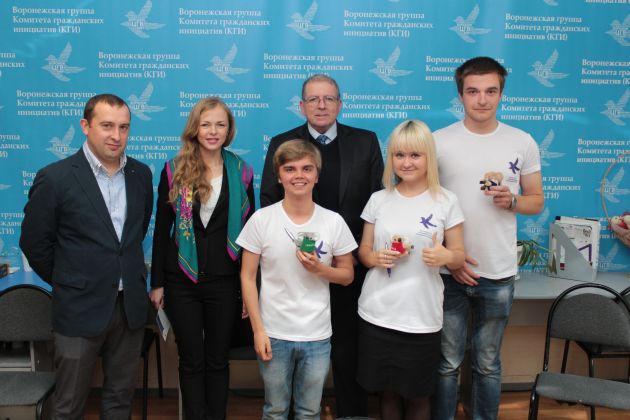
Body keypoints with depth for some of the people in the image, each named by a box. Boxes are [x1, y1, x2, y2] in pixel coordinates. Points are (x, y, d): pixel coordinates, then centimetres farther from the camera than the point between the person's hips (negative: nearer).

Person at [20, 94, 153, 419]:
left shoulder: (141, 174, 3)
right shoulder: (54, 179, -11)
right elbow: (34, 244, -3)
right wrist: (66, 283, 4)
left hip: (131, 306, 4)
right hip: (80, 309, -4)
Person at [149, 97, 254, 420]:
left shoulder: (241, 173, 1)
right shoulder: (174, 171, -1)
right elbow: (161, 229, 1)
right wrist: (157, 282, 0)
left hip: (225, 281, 1)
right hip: (182, 281, 0)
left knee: (217, 359, 11)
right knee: (191, 360, 9)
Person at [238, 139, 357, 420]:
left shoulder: (333, 221, -4)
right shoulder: (261, 220, -7)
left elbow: (347, 275, 6)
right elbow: (247, 276, -2)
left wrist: (320, 269, -15)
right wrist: (258, 329, -6)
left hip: (318, 336, 1)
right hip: (274, 334, -1)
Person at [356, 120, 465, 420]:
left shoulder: (446, 202, -2)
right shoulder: (378, 199, 4)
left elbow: (459, 257, 1)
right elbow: (363, 251, 11)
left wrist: (446, 256, -21)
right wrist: (375, 258, -12)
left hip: (421, 317, -2)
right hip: (376, 314, 2)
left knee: (417, 395, 9)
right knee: (386, 391, 13)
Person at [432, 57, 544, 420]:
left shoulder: (523, 142, 1)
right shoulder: (438, 141, -3)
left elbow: (537, 201, 8)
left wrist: (512, 201, -15)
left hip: (499, 275, 1)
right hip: (450, 271, -1)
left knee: (488, 364, 15)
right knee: (448, 362, 10)